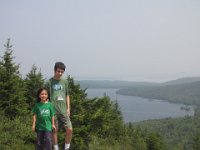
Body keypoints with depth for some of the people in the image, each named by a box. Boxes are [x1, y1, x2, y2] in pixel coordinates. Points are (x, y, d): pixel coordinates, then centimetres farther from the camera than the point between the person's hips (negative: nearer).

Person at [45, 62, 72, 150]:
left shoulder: (65, 82, 10)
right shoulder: (49, 82, -1)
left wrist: (68, 109, 10)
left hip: (63, 110, 3)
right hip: (53, 111, -3)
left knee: (69, 129, -4)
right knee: (55, 130, 3)